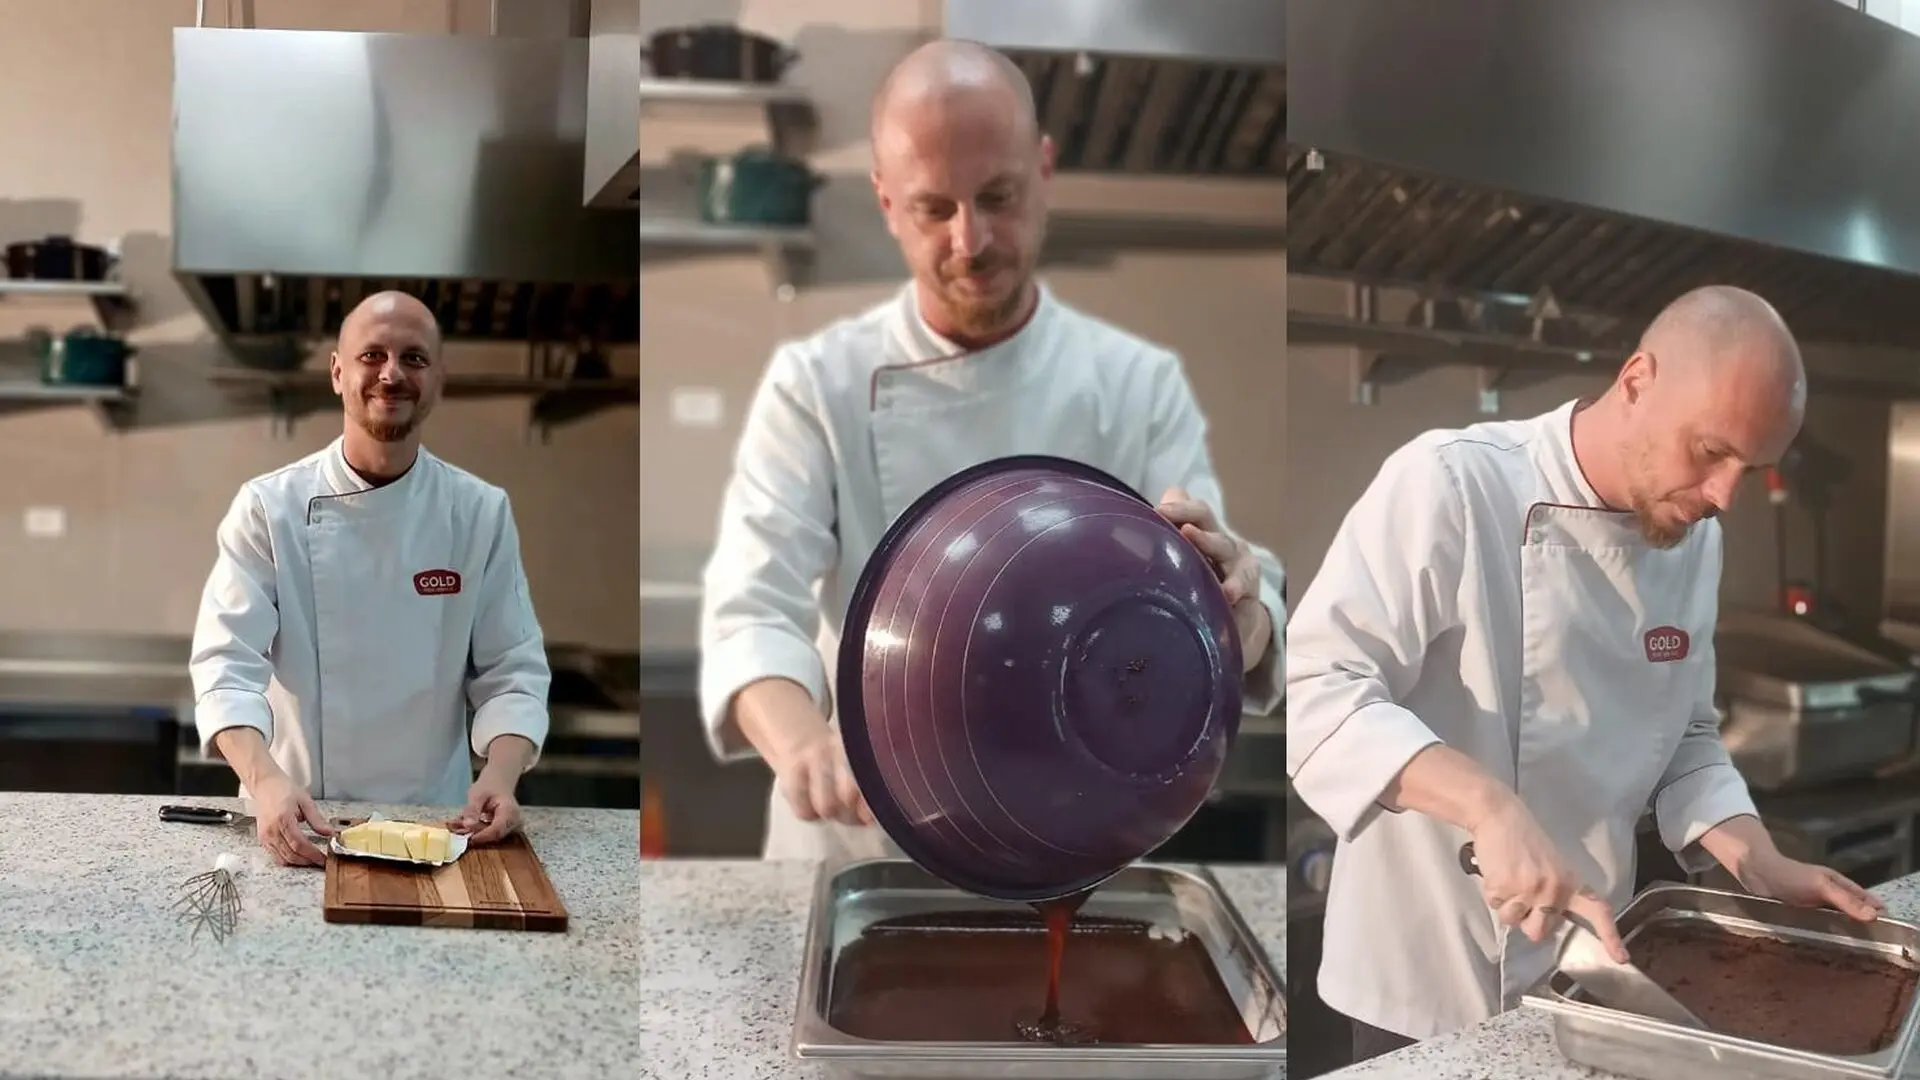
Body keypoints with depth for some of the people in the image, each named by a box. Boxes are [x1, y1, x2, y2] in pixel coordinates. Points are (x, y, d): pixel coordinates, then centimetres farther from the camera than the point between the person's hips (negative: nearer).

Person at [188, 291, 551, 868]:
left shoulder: (481, 512, 0)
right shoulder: (269, 506, -4)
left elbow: (511, 668, 1)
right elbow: (228, 659, -11)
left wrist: (500, 775, -19)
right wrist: (265, 779, -30)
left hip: (435, 822, 1)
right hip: (302, 823, -1)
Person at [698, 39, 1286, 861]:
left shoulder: (1140, 385, 0)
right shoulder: (815, 384, -2)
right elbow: (754, 609, -13)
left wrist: (1233, 613, -33)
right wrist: (803, 744, -34)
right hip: (862, 848, -1)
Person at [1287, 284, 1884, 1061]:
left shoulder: (1693, 537, 3)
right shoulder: (1450, 484, -19)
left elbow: (1682, 741, 11)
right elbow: (1312, 688, -27)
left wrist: (1761, 866, -5)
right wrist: (1489, 806, -38)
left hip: (1589, 974, 7)